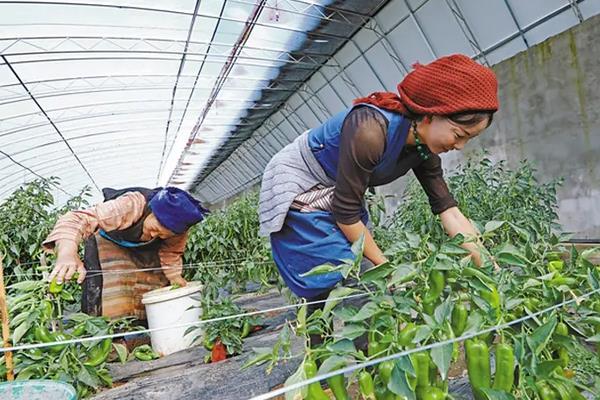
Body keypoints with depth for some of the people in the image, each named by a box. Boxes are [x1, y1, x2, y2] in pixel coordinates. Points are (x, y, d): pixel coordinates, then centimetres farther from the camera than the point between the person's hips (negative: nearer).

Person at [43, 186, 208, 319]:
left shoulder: (178, 225, -28)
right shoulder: (129, 206, -44)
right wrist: (67, 253, -70)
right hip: (109, 244, -3)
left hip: (146, 251, 4)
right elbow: (76, 219, -53)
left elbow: (171, 251, -9)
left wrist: (175, 276, -23)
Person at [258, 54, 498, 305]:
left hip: (339, 196, 8)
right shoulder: (370, 130, -35)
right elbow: (346, 214, -28)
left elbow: (448, 209, -5)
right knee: (332, 285, -9)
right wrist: (387, 267, -16)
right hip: (297, 188, -7)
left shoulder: (424, 146, -9)